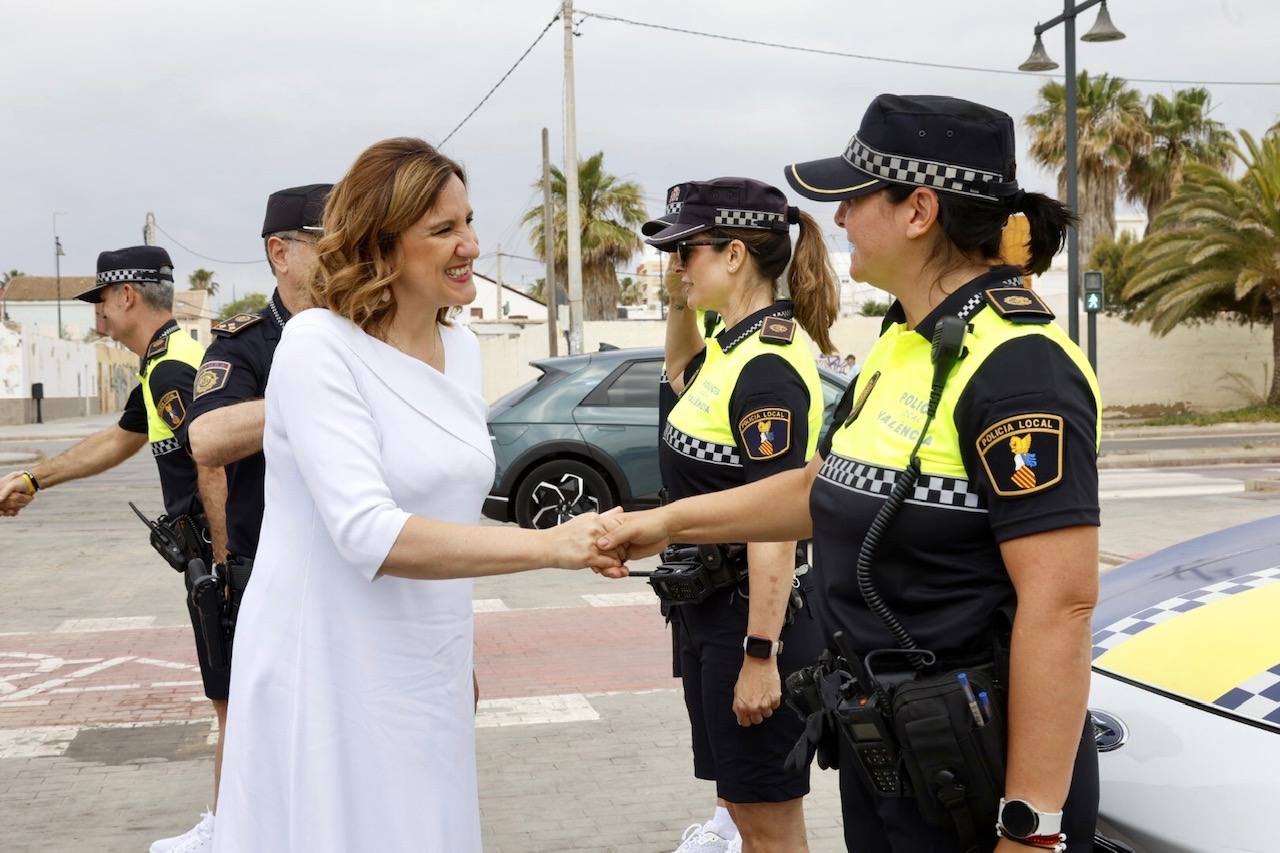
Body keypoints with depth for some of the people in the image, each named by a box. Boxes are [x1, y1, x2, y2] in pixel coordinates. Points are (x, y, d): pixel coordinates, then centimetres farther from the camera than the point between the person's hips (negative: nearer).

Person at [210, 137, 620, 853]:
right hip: (330, 679, -7)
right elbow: (369, 534, -26)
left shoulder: (463, 346, 8)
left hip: (429, 678, 7)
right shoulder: (319, 347, -15)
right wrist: (551, 545, -29)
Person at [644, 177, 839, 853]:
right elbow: (680, 375, 32)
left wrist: (761, 654, -24)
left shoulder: (768, 363, -20)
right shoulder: (735, 343, 8)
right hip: (710, 606, 10)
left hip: (756, 613, -10)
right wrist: (681, 299, 14)